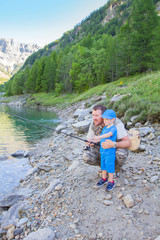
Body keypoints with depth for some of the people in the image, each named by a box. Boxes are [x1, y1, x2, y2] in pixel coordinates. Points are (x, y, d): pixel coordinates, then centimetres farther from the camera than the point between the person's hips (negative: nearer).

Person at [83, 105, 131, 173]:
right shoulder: (93, 124, -18)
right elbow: (88, 140, -7)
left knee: (121, 154, -39)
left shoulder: (116, 123, -33)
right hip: (103, 149, 3)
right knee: (86, 157, -23)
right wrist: (89, 143, -33)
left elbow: (128, 143, -38)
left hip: (117, 148, -3)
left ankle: (116, 169, -3)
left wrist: (113, 144, -56)